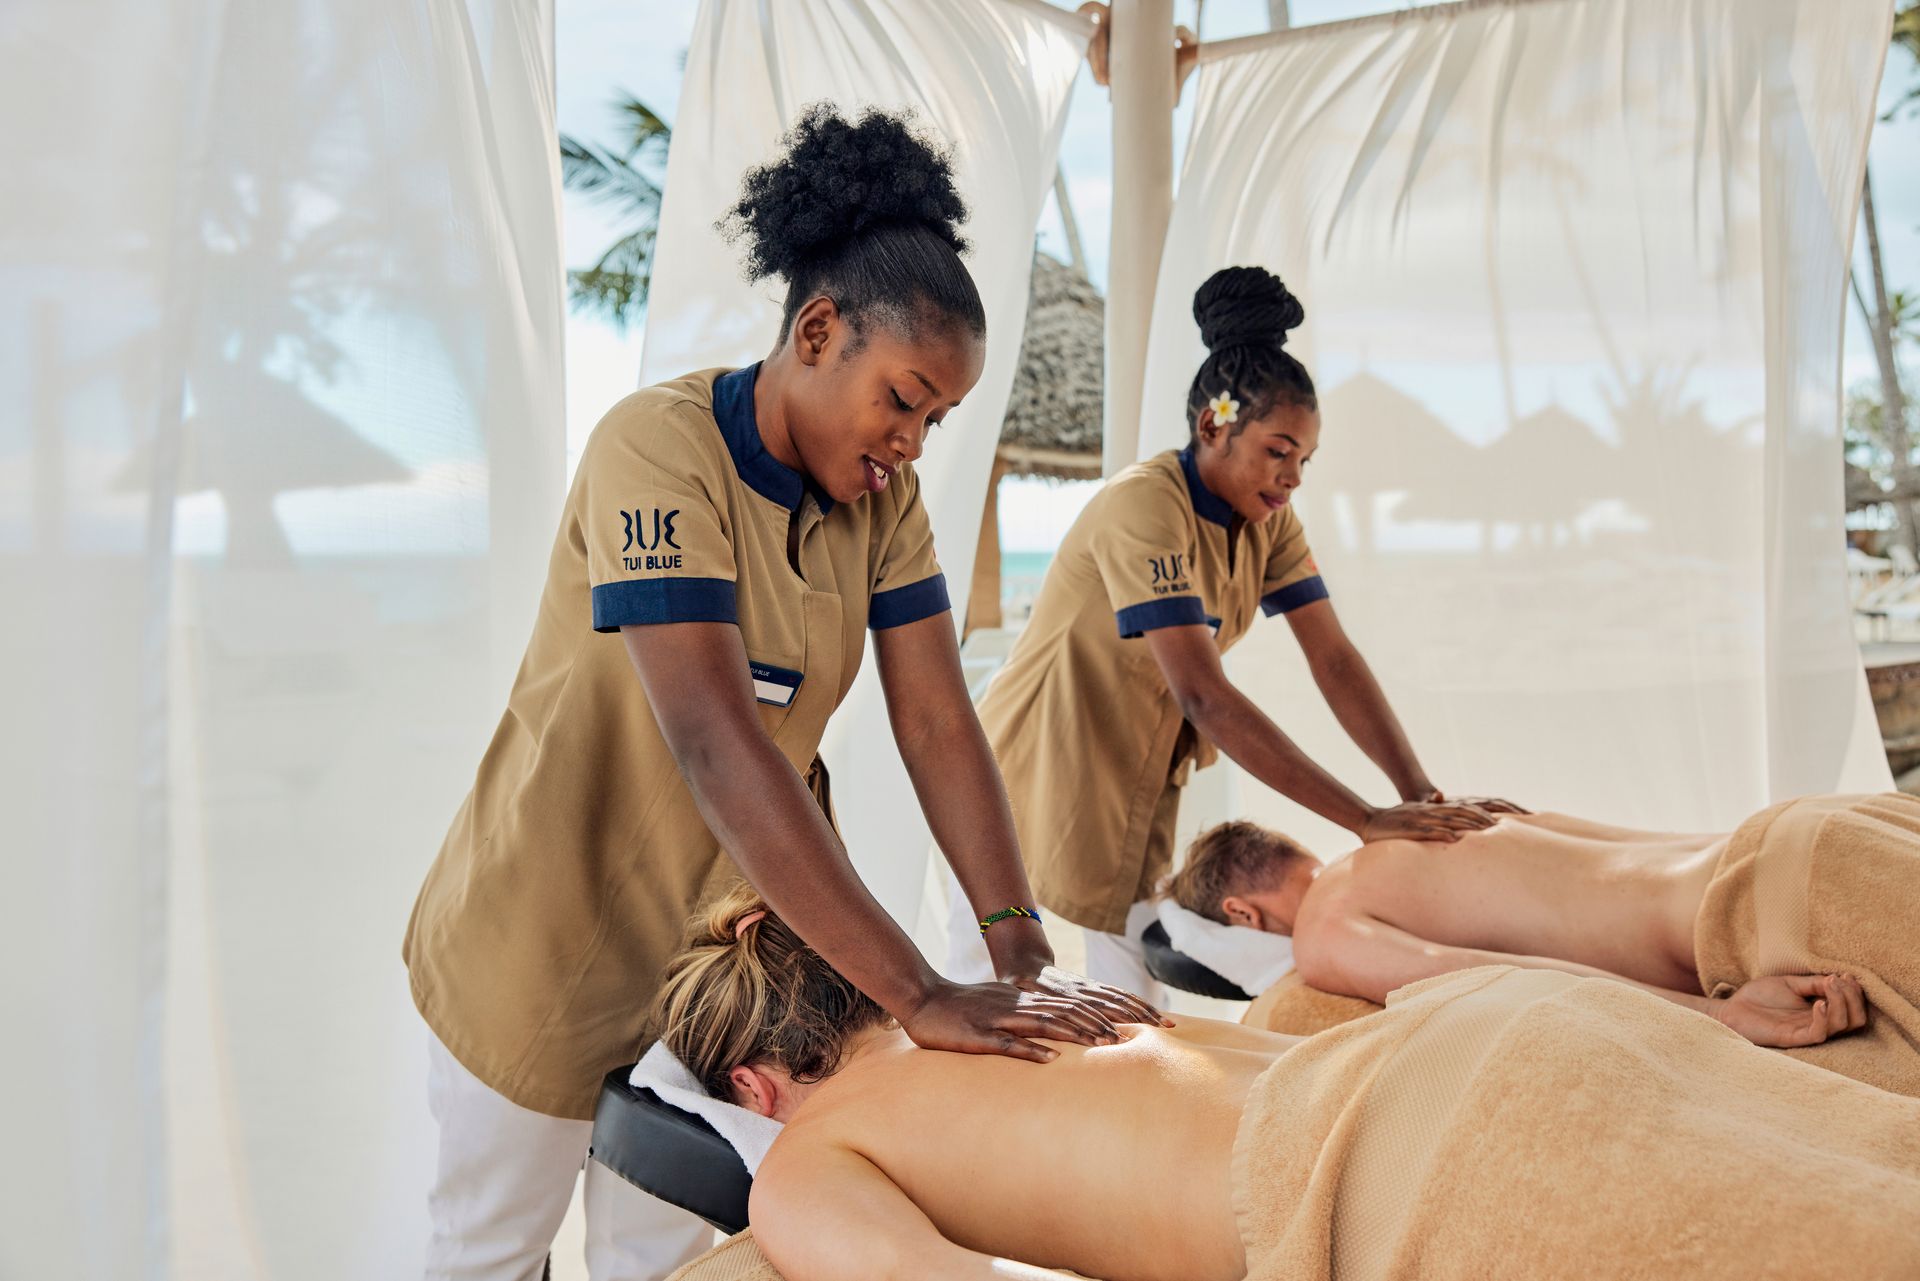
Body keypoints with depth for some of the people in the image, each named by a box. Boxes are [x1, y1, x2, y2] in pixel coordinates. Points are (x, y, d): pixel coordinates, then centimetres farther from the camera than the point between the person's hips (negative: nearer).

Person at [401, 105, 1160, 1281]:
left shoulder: (882, 495, -5)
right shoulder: (661, 447, -26)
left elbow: (940, 726, -10)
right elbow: (715, 745, -36)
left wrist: (1021, 950, -22)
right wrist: (920, 996, -40)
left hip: (715, 947, 5)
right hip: (553, 942, -5)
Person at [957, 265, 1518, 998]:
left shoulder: (1267, 520, -2)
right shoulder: (1144, 508, -27)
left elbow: (1335, 661, -7)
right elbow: (1204, 697, -36)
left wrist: (1422, 795, -21)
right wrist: (1366, 820, -37)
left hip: (1141, 788, 8)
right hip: (1042, 771, -8)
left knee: (1132, 1011, 10)